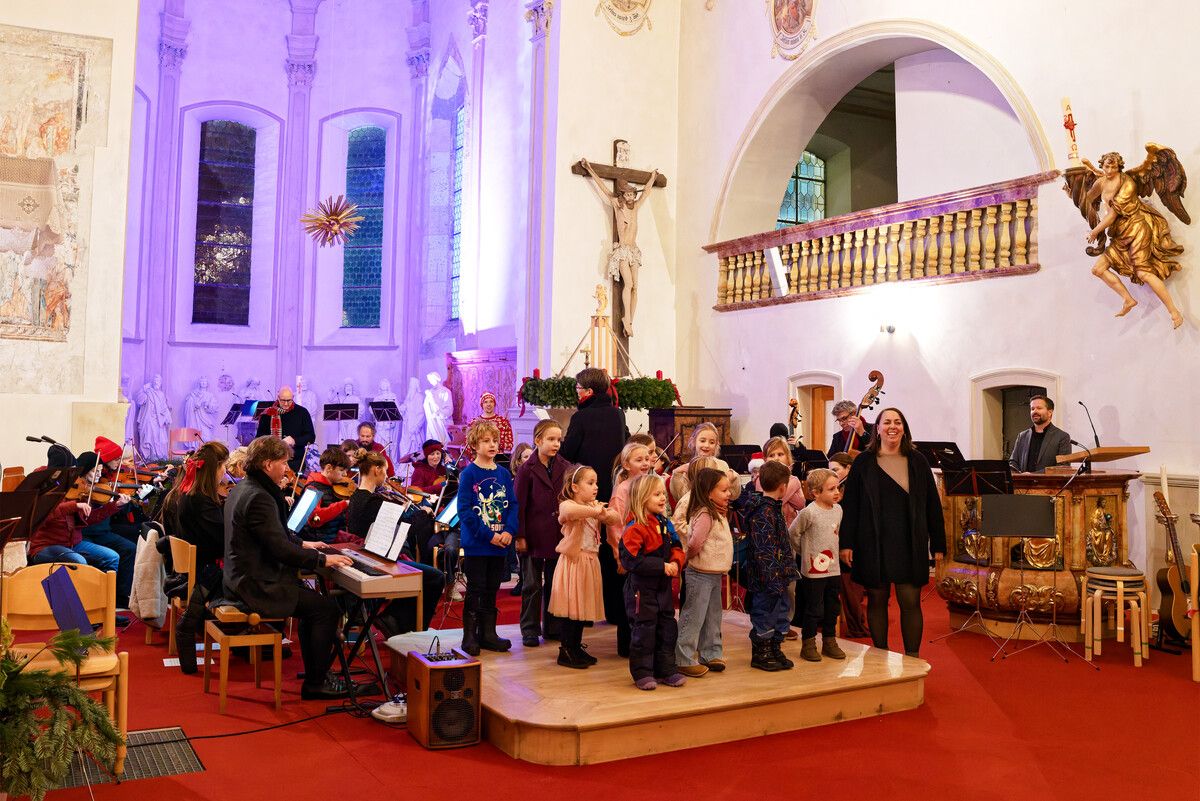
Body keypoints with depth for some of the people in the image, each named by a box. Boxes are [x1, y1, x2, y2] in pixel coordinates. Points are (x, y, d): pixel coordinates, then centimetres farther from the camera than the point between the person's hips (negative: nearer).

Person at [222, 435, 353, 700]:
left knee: (312, 597, 21)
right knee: (328, 608, -9)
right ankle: (315, 683, 0)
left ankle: (314, 671, 28)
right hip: (257, 586, -11)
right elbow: (280, 549, -26)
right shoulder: (259, 497, -23)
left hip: (243, 577, 11)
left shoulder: (242, 489, 10)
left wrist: (304, 546, 17)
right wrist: (322, 559, -18)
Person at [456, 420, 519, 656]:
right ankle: (469, 636, 11)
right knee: (475, 590, 1)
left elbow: (513, 505, 7)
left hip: (499, 543, 5)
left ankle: (488, 633, 23)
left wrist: (509, 531, -10)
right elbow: (464, 510, -13)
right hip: (476, 544, -5)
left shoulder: (504, 474, 7)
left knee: (491, 590, 13)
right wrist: (488, 535, -17)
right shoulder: (469, 473, -8)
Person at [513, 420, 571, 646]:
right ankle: (530, 630, 16)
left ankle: (553, 627, 24)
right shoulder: (527, 469, -6)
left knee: (555, 583, 13)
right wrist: (520, 535, -10)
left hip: (559, 535, 3)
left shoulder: (565, 468, 3)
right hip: (534, 536, -3)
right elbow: (519, 505, -6)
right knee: (532, 585, 6)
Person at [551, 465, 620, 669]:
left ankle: (576, 648, 23)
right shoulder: (567, 505, -11)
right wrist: (594, 510, -30)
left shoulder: (594, 506, 14)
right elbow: (569, 511, -37)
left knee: (584, 606, 12)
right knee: (572, 607, -4)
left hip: (590, 562, 8)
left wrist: (604, 513, -16)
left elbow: (615, 518, 5)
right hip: (573, 562, -7)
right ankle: (566, 652, 5)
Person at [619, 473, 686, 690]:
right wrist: (661, 566, -23)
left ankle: (666, 670, 25)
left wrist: (676, 562, -9)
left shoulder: (665, 524, 7)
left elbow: (676, 548, 14)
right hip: (642, 588, -7)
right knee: (644, 630, 0)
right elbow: (631, 560, -24)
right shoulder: (635, 528, -18)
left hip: (663, 586, 8)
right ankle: (642, 673, 13)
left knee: (667, 629, 13)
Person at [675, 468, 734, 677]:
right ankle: (684, 659, 6)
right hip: (701, 575, -10)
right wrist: (690, 555, -14)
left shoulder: (719, 513, 10)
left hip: (715, 574, 10)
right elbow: (695, 542, -31)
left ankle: (710, 654, 30)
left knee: (712, 617, 18)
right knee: (693, 618, -2)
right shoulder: (705, 515, -22)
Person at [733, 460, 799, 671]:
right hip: (767, 577, -10)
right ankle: (760, 654, 19)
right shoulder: (764, 514, -23)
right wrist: (774, 579, -25)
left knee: (782, 610, 18)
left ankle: (775, 650, 31)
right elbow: (765, 550, -26)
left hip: (779, 576, 10)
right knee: (764, 614, 5)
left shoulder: (772, 507, 7)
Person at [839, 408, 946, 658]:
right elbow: (849, 504, 0)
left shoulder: (917, 462, 5)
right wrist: (846, 543, -6)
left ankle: (912, 657, 10)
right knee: (877, 600, 6)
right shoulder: (863, 463, 3)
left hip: (909, 543, 0)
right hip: (873, 542, 0)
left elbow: (932, 505, 6)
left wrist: (938, 544, 2)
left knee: (910, 602, -2)